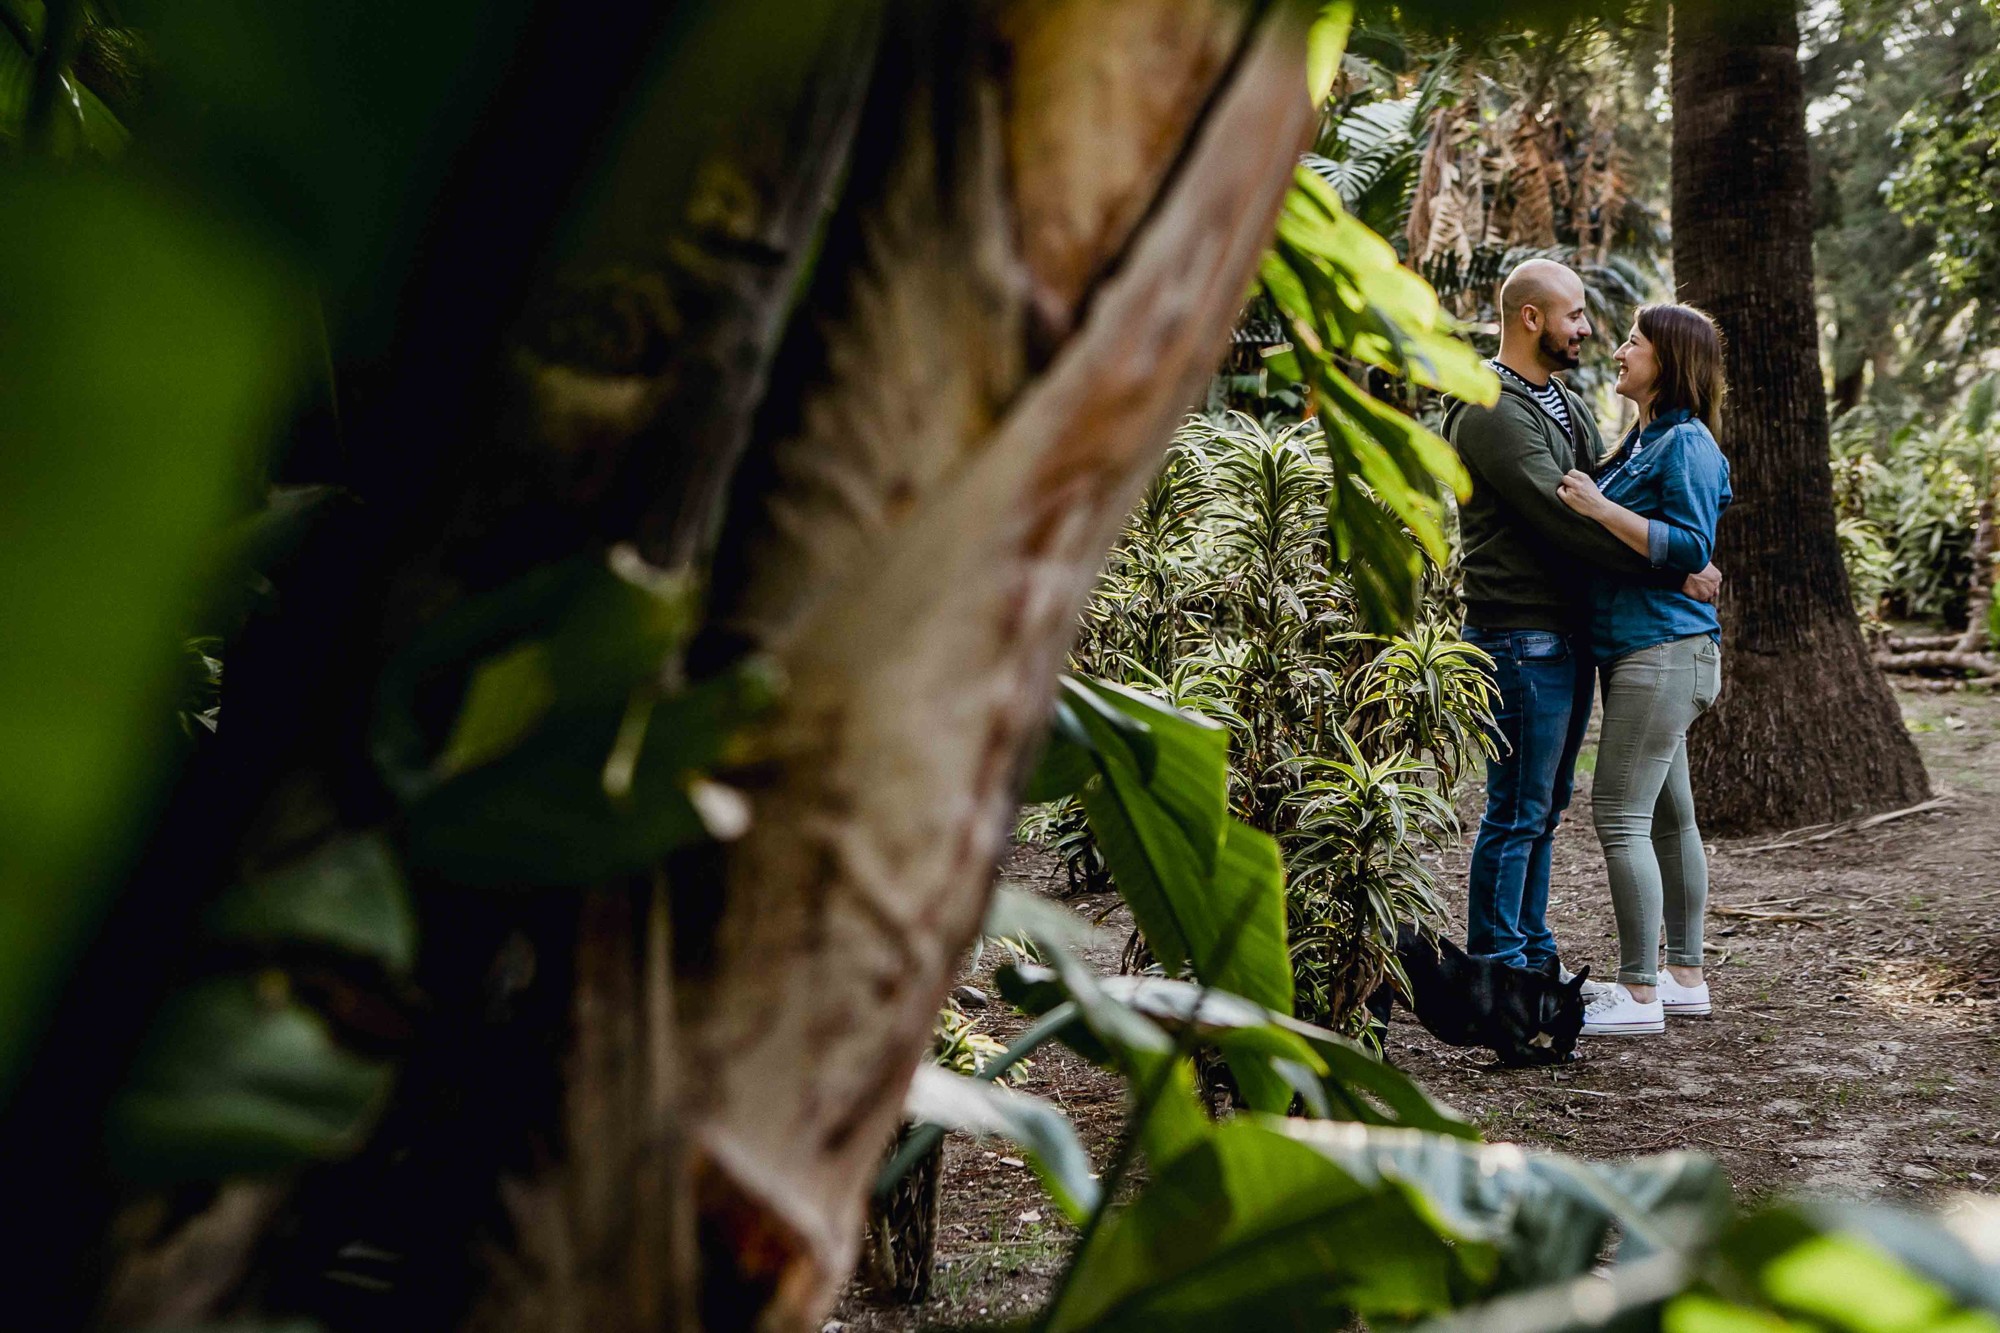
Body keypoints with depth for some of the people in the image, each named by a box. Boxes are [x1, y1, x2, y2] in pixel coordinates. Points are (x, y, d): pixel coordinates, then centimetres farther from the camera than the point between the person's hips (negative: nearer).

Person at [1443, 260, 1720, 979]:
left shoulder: (1566, 404, 17)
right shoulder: (1492, 413, -15)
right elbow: (1564, 521, -22)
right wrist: (1672, 572, -19)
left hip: (1570, 638, 10)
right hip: (1522, 641, -10)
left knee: (1545, 807, 15)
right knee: (1517, 813, -4)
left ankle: (1534, 955, 25)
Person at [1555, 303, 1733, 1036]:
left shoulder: (1687, 444, -12)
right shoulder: (1642, 439, 18)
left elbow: (1690, 545, -19)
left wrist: (1601, 509, -22)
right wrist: (1585, 503, 16)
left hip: (1663, 651, -10)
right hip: (1638, 650, 10)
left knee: (1620, 814, -11)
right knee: (1668, 814, 14)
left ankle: (1639, 994, -7)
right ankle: (1685, 977, 22)